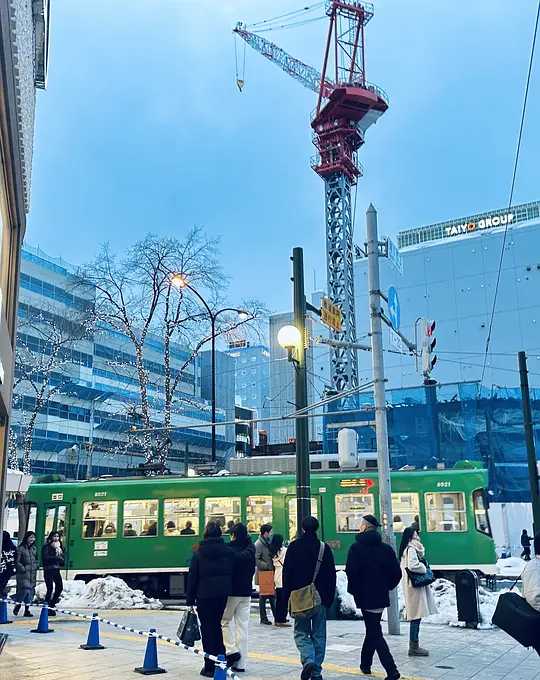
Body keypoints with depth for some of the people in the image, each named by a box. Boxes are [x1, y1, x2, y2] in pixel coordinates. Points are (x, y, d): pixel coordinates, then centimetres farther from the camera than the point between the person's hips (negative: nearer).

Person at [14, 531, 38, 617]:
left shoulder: (34, 548, 13)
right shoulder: (21, 548, -6)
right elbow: (17, 561, -8)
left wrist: (35, 567, 7)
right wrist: (23, 569, -16)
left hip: (32, 573, 6)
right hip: (23, 574, -6)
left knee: (31, 591, 4)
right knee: (25, 589, -15)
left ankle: (27, 610, 12)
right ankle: (17, 605, 8)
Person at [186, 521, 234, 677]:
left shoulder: (199, 553, -6)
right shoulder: (228, 551, 0)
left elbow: (193, 577, -3)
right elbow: (232, 573, 6)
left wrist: (190, 599, 2)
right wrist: (228, 590, 16)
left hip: (205, 594, -3)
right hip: (223, 594, 3)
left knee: (207, 628, 4)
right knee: (217, 624, 19)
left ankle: (210, 667, 7)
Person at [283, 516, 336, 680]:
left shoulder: (294, 547, -3)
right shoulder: (325, 548, 1)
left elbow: (287, 573, -3)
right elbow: (331, 575, 3)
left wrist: (287, 597, 4)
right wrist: (329, 598, 10)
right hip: (320, 598, 2)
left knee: (301, 632, 8)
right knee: (318, 635, 11)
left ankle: (308, 660, -16)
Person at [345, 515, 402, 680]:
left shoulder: (356, 548, -11)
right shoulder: (386, 548, 4)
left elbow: (351, 572, -18)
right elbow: (397, 572, 1)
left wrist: (354, 591, -3)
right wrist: (387, 586, 12)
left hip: (365, 597, -6)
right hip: (382, 597, 6)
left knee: (375, 633, -2)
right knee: (372, 630, 20)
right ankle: (365, 664, 32)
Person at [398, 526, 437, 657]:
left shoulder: (407, 549, 17)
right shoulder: (411, 549, -14)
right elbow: (412, 566, -26)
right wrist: (424, 568, -11)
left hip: (413, 586, 10)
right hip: (415, 586, -10)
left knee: (415, 618, 13)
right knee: (416, 617, -7)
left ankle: (414, 646, 18)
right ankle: (414, 647, -3)